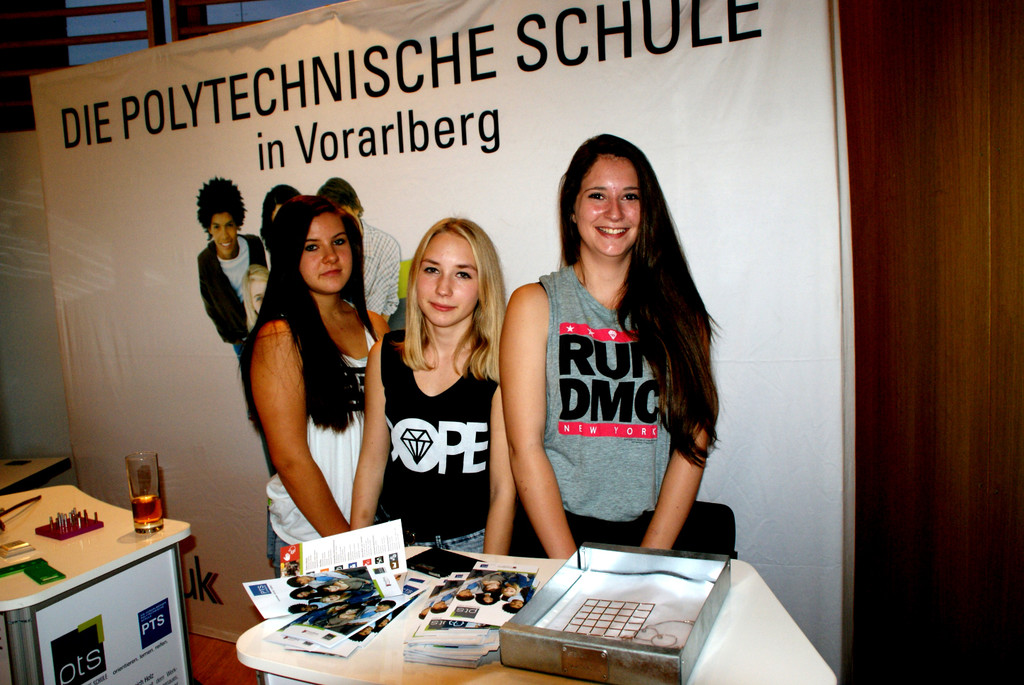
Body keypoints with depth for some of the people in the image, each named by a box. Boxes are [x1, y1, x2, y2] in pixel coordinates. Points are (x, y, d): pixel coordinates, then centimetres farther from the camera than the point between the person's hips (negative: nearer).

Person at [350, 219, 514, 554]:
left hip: (472, 541, -3)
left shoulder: (500, 366, -10)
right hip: (393, 537, 3)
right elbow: (371, 462, 9)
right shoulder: (385, 355, 3)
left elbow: (504, 488, -7)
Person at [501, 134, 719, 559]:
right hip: (559, 531, -1)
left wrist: (651, 560, -7)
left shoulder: (679, 309, 8)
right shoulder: (534, 305, 2)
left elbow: (693, 442, 3)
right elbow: (525, 447, -4)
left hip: (653, 533, 1)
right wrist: (572, 570, -10)